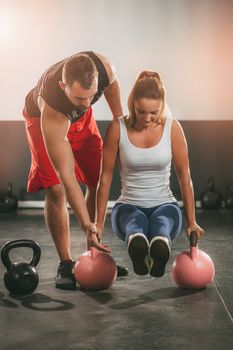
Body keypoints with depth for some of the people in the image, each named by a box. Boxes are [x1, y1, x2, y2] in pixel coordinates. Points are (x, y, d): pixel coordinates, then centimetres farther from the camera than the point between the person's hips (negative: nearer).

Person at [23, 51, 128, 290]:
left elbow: (111, 83, -6)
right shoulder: (50, 113, -45)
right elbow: (66, 176, -41)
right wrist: (87, 226, -40)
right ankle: (65, 264, -6)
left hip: (81, 117, 5)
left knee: (99, 182, 0)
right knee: (55, 188, -19)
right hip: (40, 117, -5)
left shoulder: (103, 67, -36)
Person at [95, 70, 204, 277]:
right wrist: (99, 223, 0)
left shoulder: (172, 128, -6)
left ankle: (157, 261, -10)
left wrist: (192, 222, 3)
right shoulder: (117, 128, -9)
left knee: (161, 226, -40)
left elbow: (184, 177, 0)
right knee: (136, 230, -41)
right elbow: (106, 177, -3)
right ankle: (139, 261, -11)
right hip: (129, 207, -1)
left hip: (164, 205, 1)